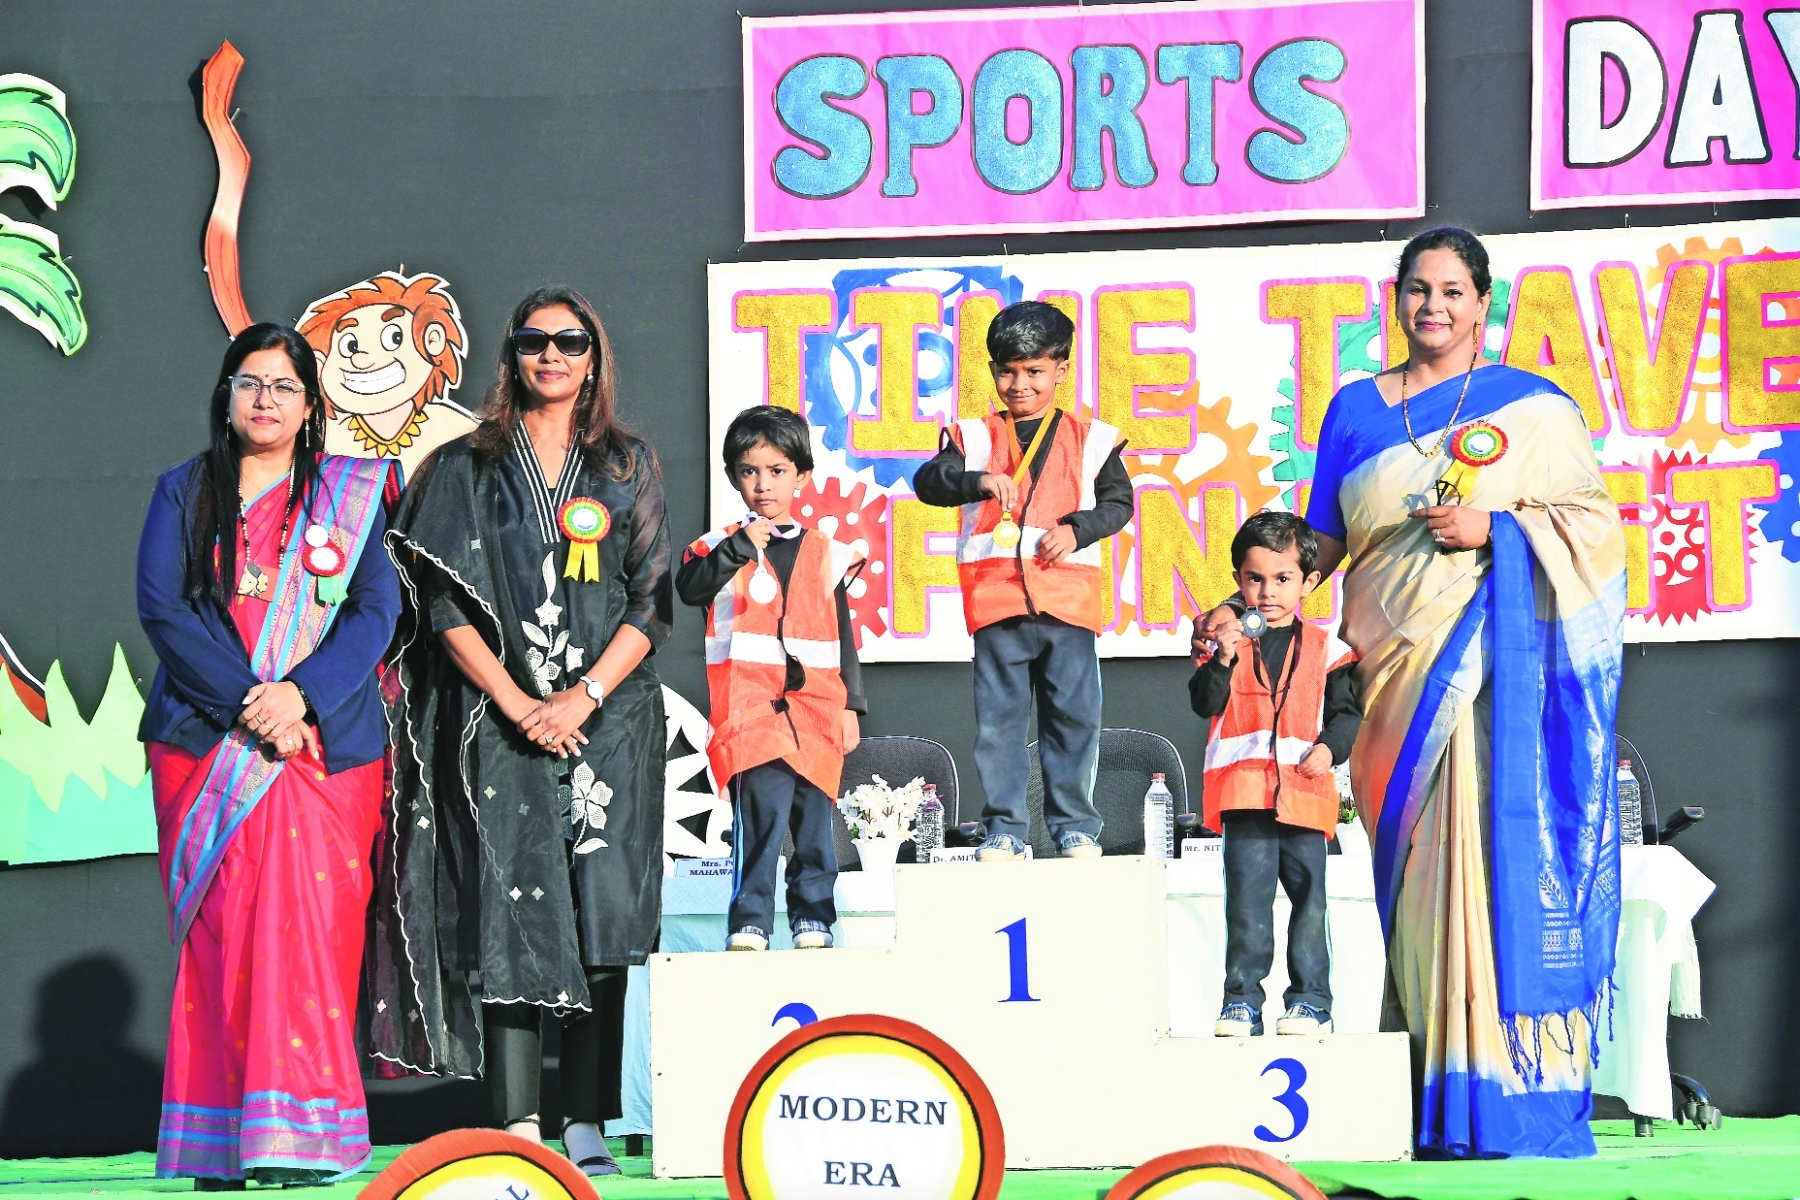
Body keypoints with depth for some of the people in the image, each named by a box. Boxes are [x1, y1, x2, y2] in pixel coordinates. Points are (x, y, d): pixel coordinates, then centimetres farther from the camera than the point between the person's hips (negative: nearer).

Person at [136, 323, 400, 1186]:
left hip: (323, 743, 0)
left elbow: (376, 610, 3)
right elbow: (161, 606, 0)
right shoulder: (183, 492, 12)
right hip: (205, 744, 0)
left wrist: (301, 693, -13)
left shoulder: (351, 494, 13)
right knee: (216, 935, -6)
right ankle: (218, 1144, -5)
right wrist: (247, 705, -12)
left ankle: (299, 1139, -8)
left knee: (310, 930, -8)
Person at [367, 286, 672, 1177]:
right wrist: (517, 704, -10)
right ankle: (519, 1122, -9)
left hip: (606, 715, 1)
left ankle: (587, 1122, -1)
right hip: (497, 716, -1)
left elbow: (652, 601, 4)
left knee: (600, 912, -3)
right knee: (508, 909, -7)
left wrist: (584, 698, -9)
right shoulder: (467, 467, 9)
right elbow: (444, 602, 2)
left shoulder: (629, 468, 11)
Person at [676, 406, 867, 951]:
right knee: (763, 804, -17)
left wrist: (851, 706, 10)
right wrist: (741, 547, -19)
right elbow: (689, 587, -13)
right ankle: (749, 920, -12)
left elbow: (844, 636, 14)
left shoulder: (826, 554, 12)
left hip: (815, 706, 3)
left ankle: (813, 917, 17)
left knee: (814, 815, 6)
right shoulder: (721, 547, 6)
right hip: (750, 705, -3)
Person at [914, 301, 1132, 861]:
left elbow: (1118, 501, 10)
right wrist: (979, 480, -25)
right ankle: (1004, 827, 7)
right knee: (999, 718, 1)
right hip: (997, 598, 0)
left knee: (1074, 716, 2)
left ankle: (1074, 826, 11)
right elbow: (928, 480, -6)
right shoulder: (974, 436, 8)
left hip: (1068, 598, 0)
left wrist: (1078, 529, -9)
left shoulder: (1090, 438, 9)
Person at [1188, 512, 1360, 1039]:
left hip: (1303, 792, 0)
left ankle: (1311, 999, 10)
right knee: (1246, 901, -1)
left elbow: (1346, 711, 8)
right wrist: (1222, 659, -16)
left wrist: (1330, 747, -9)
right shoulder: (1225, 640, 7)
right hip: (1243, 792, 0)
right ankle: (1242, 1000, 3)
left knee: (1308, 899, 4)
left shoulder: (1325, 649, 7)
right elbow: (1205, 703, -2)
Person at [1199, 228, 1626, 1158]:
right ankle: (1425, 1108, 0)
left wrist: (1495, 530, -10)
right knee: (1410, 863, -1)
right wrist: (1246, 608, 6)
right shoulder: (1355, 408, 16)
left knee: (1488, 853, -12)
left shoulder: (1530, 407, 7)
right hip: (1392, 664, 3)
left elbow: (1592, 519, 4)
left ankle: (1499, 1095, -11)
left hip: (1492, 664, -3)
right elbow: (1321, 541, 18)